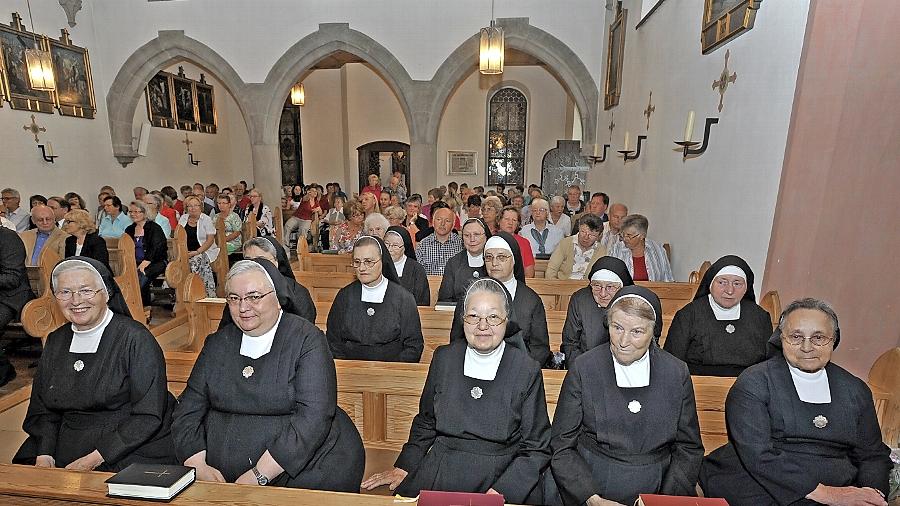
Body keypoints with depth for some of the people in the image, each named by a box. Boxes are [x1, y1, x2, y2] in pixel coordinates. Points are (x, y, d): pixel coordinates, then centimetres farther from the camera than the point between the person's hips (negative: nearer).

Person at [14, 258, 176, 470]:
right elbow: (42, 410, 11)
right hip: (65, 452, 6)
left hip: (131, 451, -6)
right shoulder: (56, 341, 9)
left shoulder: (136, 339, -12)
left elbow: (148, 417, -14)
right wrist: (44, 455, -5)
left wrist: (93, 460, -16)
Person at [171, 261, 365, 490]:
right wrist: (199, 467, -6)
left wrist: (259, 475, -18)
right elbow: (187, 413, 9)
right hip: (221, 477, 4)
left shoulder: (306, 339, -8)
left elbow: (313, 417, -16)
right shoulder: (217, 343, 10)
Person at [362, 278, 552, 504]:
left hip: (503, 476, -1)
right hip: (440, 474, 2)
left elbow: (536, 449, -3)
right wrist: (403, 467, 4)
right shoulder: (444, 358, 3)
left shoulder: (526, 371, -7)